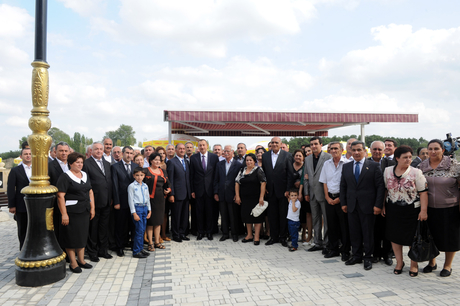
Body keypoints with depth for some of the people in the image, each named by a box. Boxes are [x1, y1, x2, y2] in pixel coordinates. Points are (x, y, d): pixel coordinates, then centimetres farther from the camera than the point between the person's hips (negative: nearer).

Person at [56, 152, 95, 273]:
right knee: (71, 237, 3)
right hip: (71, 212, -6)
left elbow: (90, 192, 13)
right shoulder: (65, 177, -10)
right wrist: (64, 214, -20)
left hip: (84, 211, 6)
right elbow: (60, 196, -15)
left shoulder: (85, 175, 10)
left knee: (82, 235, 13)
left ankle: (81, 260, 26)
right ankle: (73, 263, 16)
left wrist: (92, 208, 7)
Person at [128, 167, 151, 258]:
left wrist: (149, 210, 13)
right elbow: (130, 200, -8)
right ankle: (136, 252, 3)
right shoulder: (132, 186, -6)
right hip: (137, 208, -6)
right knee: (139, 230, -7)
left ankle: (140, 248, 22)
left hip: (144, 208, 6)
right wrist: (134, 213, -12)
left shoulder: (145, 186, 10)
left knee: (143, 230, 10)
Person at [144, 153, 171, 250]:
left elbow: (167, 183, 18)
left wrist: (168, 189, 0)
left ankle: (157, 242, 20)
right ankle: (150, 243, 11)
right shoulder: (146, 171, -5)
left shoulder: (162, 171, 13)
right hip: (150, 198, -5)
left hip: (160, 198, 5)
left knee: (158, 220, 10)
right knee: (150, 221, 1)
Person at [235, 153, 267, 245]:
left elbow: (263, 183, -12)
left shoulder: (258, 170, -6)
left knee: (257, 216, -1)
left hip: (256, 198, -5)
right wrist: (237, 196, 1)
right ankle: (249, 235, 23)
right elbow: (237, 183, 8)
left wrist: (261, 197, -18)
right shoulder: (242, 170, 8)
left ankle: (256, 237, 7)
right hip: (245, 198, 5)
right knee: (247, 216, 10)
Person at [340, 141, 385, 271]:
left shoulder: (374, 166, -3)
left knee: (368, 233, 6)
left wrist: (378, 205, -11)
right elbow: (343, 186, 12)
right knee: (354, 232, 11)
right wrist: (343, 203, 6)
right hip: (352, 206, 4)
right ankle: (356, 255, 26)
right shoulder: (346, 167, 9)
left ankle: (368, 257, 21)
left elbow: (380, 186, -6)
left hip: (367, 206, -4)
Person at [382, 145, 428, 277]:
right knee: (394, 236, 11)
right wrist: (383, 206, 7)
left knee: (412, 238, 7)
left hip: (412, 210, -3)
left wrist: (423, 211, -16)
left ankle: (414, 264, 26)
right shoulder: (388, 171, 0)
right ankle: (399, 262, 28)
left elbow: (423, 192, -10)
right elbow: (384, 189, 8)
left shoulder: (416, 172, -9)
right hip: (393, 209, 3)